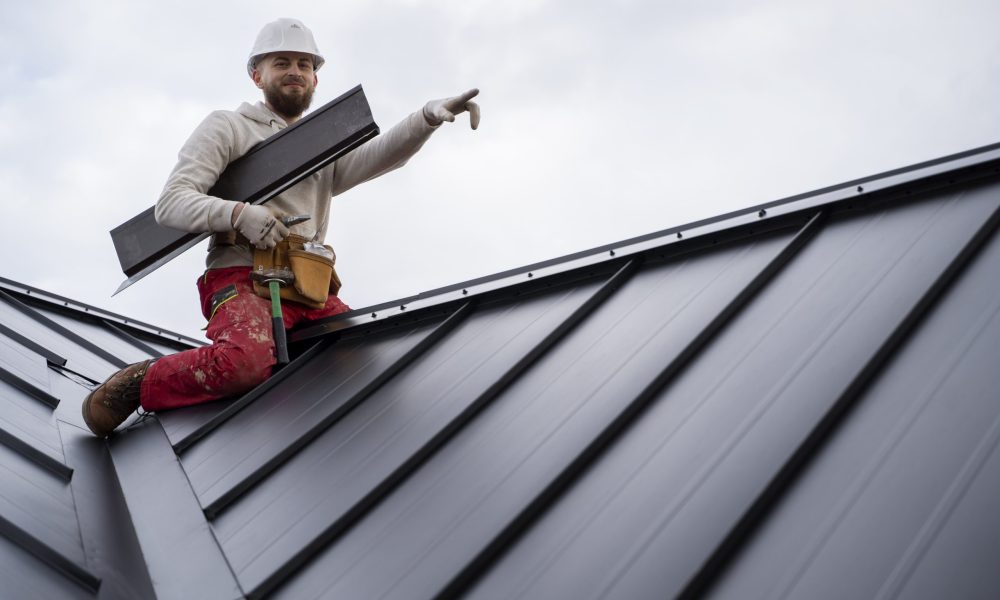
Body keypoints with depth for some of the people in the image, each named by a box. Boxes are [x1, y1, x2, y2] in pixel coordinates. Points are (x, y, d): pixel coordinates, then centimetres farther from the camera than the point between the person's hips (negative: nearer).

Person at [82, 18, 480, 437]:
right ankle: (138, 385, -12)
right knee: (248, 361, -35)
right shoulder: (228, 127, 10)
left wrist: (428, 117, -16)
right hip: (241, 278, -5)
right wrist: (239, 214, -18)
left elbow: (377, 155, 3)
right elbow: (170, 204, 0)